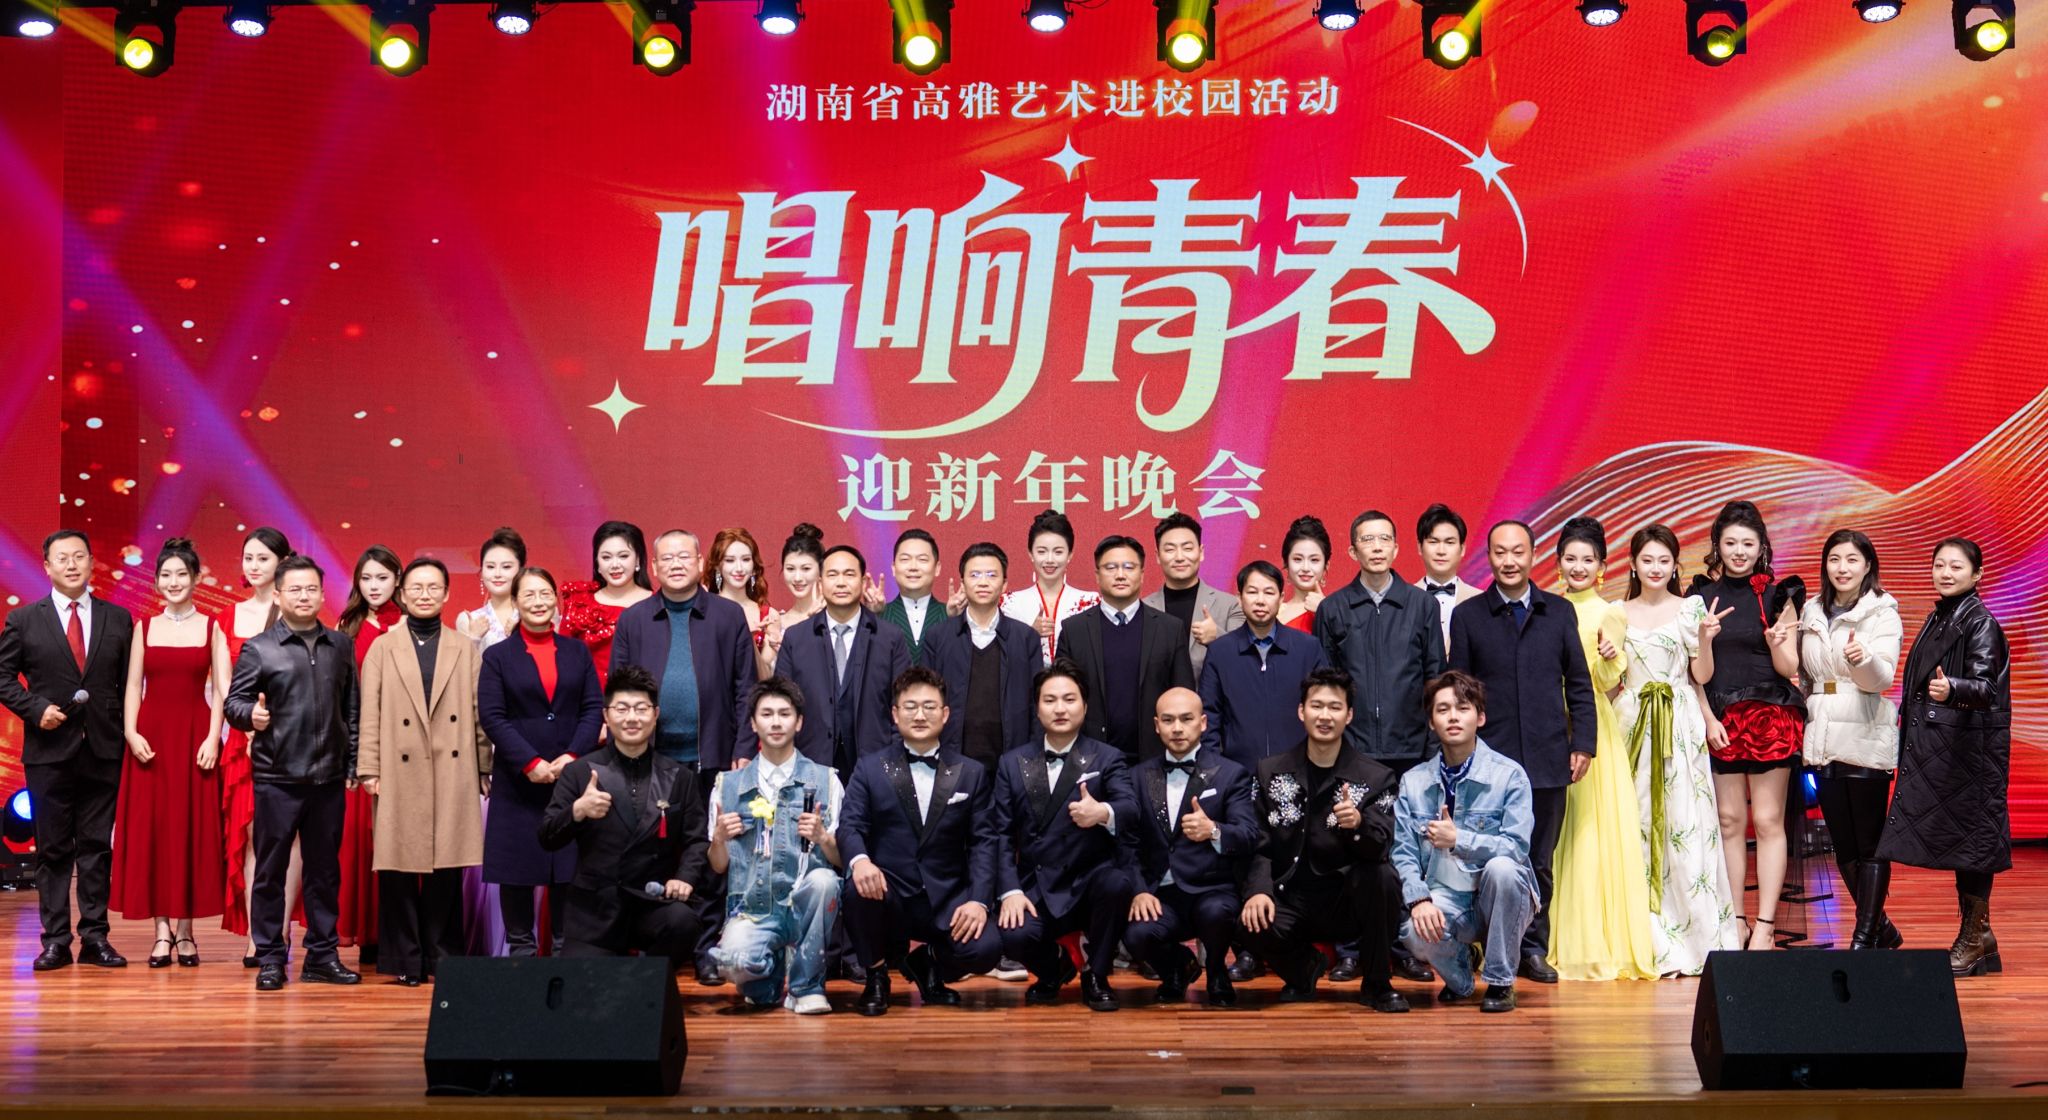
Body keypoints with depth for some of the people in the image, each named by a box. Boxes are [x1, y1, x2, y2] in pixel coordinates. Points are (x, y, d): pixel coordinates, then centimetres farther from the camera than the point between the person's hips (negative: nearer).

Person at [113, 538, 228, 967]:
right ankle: (162, 929, 5)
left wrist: (213, 737, -12)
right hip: (151, 736, 1)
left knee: (193, 829, 0)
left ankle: (185, 930, 7)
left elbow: (222, 690, -2)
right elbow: (132, 687, 5)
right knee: (151, 828, -1)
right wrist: (131, 732, -8)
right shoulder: (145, 628, 9)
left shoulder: (211, 628, 4)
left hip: (195, 736, -1)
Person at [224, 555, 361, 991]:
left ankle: (322, 955, 17)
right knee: (270, 869, 2)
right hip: (277, 777, -3)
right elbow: (233, 701, -1)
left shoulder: (341, 646, 11)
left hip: (328, 776, 3)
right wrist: (251, 714, -23)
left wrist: (353, 761, 7)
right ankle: (270, 958, 10)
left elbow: (351, 708, 11)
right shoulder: (258, 649, 1)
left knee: (324, 869, 9)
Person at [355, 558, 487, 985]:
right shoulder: (382, 648, 10)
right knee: (398, 865, -1)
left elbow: (479, 714, 9)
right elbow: (370, 714, 4)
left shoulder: (467, 650, 12)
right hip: (400, 774, -1)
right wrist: (369, 770, -3)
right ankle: (404, 959, 8)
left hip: (453, 775, 1)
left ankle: (443, 957, 11)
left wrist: (484, 770, 4)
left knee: (448, 867, 2)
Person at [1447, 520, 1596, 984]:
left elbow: (1579, 684, 10)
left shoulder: (1559, 612, 10)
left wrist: (1583, 743, 2)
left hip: (1548, 757, 2)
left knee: (1539, 861, 8)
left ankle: (1534, 949, 18)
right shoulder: (1468, 616, 5)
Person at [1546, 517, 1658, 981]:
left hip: (1593, 733, -4)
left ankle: (1601, 942, 0)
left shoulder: (1610, 614, -1)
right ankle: (1563, 941, 11)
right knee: (1554, 834, 4)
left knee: (1595, 832, -5)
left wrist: (1611, 656, -24)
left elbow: (1607, 685, -6)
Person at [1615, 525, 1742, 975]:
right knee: (1637, 825, 0)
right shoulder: (1618, 614, 11)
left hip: (1680, 723, -2)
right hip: (1632, 723, 2)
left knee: (1684, 823, -6)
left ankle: (1697, 938, 0)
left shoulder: (1690, 608, 5)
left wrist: (1704, 637, -14)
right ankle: (1650, 940, 6)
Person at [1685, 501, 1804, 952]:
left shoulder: (1777, 596, 3)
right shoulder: (1701, 597, 5)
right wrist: (1705, 637, -16)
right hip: (1721, 720, 2)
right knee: (1730, 820, 4)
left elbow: (1790, 668, 4)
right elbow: (1700, 675, 2)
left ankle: (1765, 926, -3)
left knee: (1768, 821, -3)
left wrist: (1776, 644, -16)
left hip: (1771, 716, -1)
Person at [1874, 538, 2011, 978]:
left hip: (1969, 748, -8)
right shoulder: (1936, 620, 14)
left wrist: (1952, 689, -42)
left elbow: (1984, 685, -21)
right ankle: (1975, 937, 16)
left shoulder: (1981, 624, -9)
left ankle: (1975, 936, 5)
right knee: (1954, 838, 9)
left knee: (1970, 835, -3)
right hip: (1934, 748, 8)